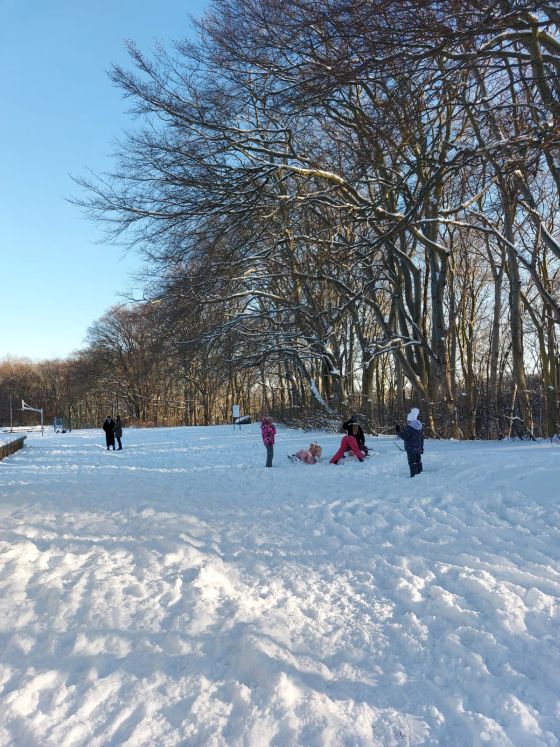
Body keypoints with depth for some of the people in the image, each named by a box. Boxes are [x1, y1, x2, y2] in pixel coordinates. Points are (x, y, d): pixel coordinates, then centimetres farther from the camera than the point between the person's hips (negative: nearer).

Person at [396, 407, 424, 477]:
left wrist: (398, 431, -13)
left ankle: (414, 475, -6)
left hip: (411, 449, -8)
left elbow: (404, 437, -19)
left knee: (412, 463, -4)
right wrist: (421, 448, 21)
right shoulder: (420, 426, 9)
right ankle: (419, 473, 25)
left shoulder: (409, 427, -17)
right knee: (418, 461, 17)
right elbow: (422, 438, 14)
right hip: (418, 448, 8)